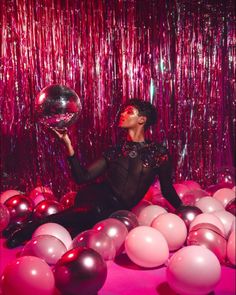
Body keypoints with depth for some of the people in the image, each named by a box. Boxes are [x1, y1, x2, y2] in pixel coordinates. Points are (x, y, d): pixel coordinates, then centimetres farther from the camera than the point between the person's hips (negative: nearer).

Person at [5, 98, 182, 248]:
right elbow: (83, 177, 1)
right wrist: (68, 144, -6)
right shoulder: (115, 151, 9)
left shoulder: (159, 153, 1)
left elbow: (167, 190, 12)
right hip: (95, 199, 0)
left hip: (117, 212, 0)